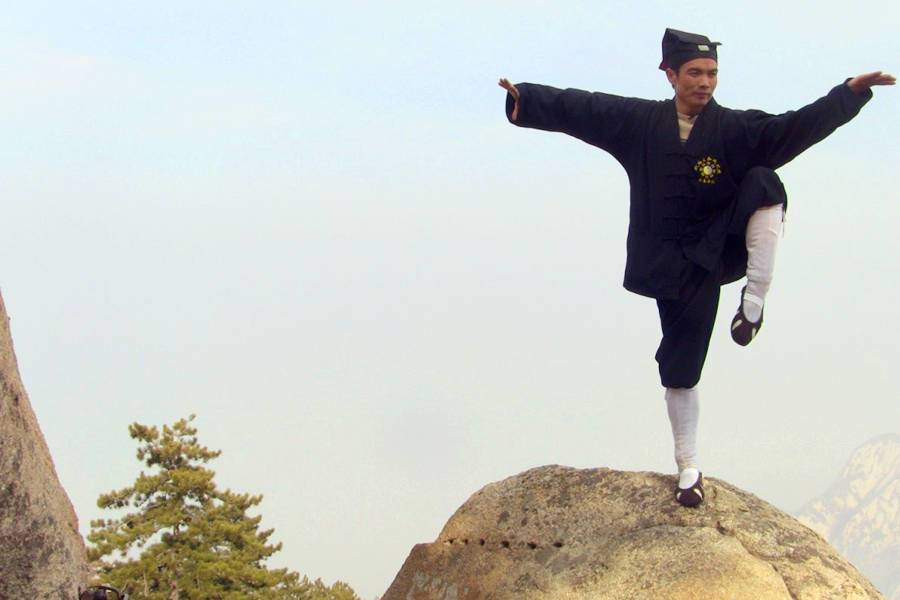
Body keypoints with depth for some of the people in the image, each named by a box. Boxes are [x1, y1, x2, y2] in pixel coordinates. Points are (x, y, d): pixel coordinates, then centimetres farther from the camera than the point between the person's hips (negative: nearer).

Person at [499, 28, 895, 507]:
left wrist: (851, 91, -27)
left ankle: (754, 301, -21)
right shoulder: (640, 122, 0)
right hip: (677, 266, 1)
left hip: (723, 248, -1)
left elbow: (794, 129, -17)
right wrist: (526, 99, -9)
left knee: (764, 183, -28)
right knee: (679, 366, 1)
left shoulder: (734, 129, -5)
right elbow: (580, 110, 1)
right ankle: (688, 468, 18)